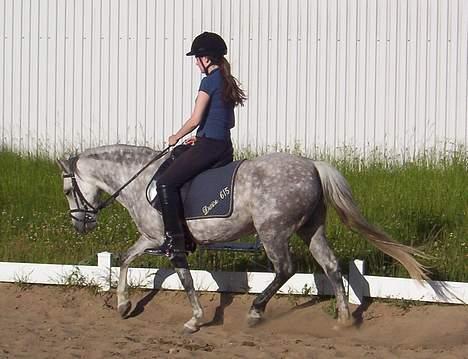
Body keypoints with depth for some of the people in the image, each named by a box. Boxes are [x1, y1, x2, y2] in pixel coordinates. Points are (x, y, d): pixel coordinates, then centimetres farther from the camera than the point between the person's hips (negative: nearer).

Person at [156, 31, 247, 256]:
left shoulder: (209, 81, -10)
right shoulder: (228, 82, 16)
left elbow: (195, 120, -13)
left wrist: (176, 137, 3)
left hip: (208, 145, -10)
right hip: (225, 148, 10)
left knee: (166, 183, -9)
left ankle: (175, 239, -15)